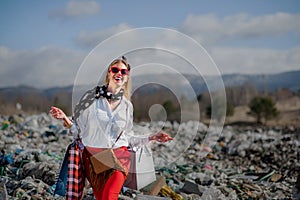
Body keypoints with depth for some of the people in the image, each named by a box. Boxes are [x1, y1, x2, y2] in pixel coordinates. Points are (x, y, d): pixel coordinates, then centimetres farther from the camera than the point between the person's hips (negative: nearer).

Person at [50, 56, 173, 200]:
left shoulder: (127, 105, 8)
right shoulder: (93, 97, 0)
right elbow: (79, 129, 3)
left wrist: (152, 137, 9)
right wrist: (65, 118, -14)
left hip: (118, 156, 1)